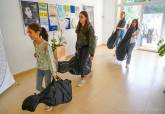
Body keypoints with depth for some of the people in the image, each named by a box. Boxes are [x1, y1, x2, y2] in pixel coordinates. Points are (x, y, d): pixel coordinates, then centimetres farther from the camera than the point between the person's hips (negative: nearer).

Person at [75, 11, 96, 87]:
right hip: (80, 47, 6)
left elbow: (92, 40, -16)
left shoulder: (90, 27, -15)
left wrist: (92, 53, -17)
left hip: (86, 47, -6)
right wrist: (77, 48, 12)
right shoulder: (79, 26, 5)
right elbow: (78, 38, 10)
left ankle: (82, 79, 20)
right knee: (80, 63, 9)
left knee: (83, 64, -2)